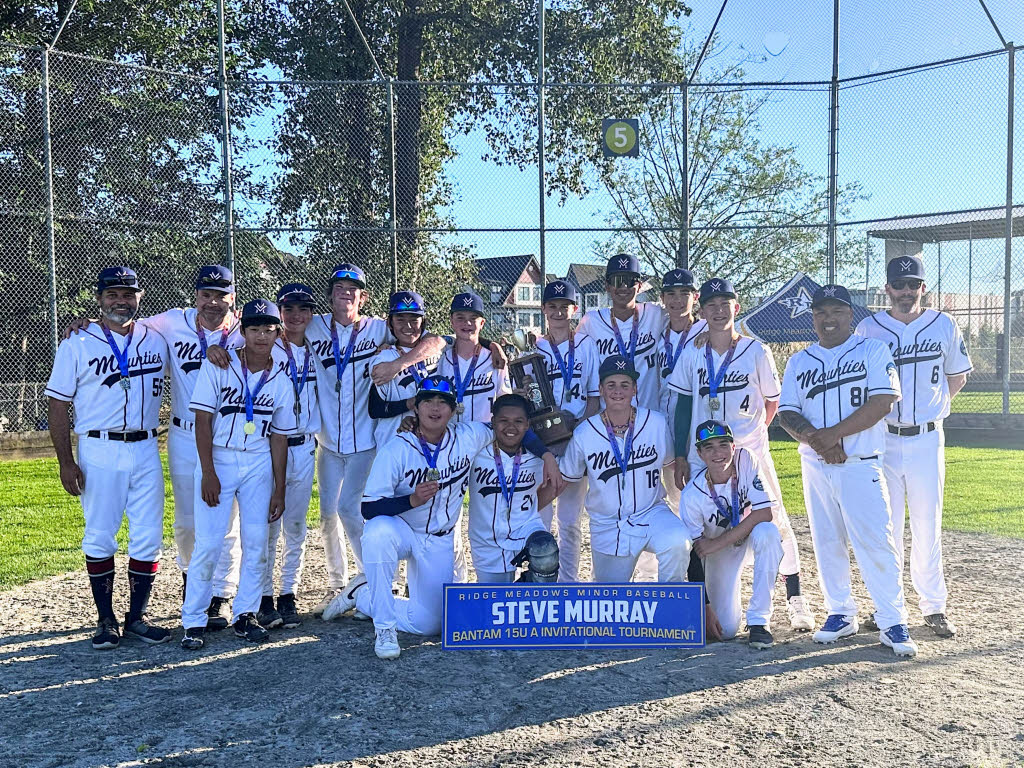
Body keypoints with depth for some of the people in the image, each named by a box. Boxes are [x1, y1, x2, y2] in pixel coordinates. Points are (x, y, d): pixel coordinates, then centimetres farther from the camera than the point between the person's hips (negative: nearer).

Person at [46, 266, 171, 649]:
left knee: (149, 538, 3)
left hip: (146, 451, 3)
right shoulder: (77, 345, 0)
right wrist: (66, 462, -8)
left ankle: (137, 617, 17)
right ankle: (106, 620, 16)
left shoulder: (157, 340, 8)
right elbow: (57, 405, -1)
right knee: (99, 537, 3)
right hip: (99, 452, -2)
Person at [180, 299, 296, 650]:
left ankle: (245, 614, 19)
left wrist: (279, 490, 6)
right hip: (217, 460, -3)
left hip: (259, 465, 3)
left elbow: (279, 438, 8)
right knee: (208, 543, -6)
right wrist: (208, 472, -14)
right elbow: (202, 421, -7)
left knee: (256, 543, 3)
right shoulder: (217, 366, -4)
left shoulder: (281, 381, 5)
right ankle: (193, 621, 7)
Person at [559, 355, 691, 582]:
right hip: (607, 526, 1)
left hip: (651, 512, 0)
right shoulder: (584, 433, -9)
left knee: (677, 543, -32)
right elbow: (564, 478, 3)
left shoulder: (657, 423, -7)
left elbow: (671, 465, 7)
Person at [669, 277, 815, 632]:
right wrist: (680, 457, 4)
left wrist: (748, 434, 7)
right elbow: (684, 407, 7)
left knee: (774, 523, -1)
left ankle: (795, 597, 13)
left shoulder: (755, 351, -1)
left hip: (750, 453, -2)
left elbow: (772, 403, 7)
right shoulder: (692, 355, 4)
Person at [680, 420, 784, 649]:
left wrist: (716, 543, -28)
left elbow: (765, 513, -27)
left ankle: (759, 620, -22)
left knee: (767, 533, -36)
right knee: (726, 630, -11)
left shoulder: (745, 461, -22)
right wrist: (704, 608, -21)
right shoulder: (692, 495, -23)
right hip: (718, 551, 0)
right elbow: (694, 555, -18)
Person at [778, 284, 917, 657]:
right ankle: (841, 613, 22)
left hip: (861, 464, -4)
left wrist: (832, 434, -17)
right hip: (815, 466, 4)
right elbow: (787, 413, 4)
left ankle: (892, 623, 1)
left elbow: (882, 401, -11)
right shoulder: (799, 361, 12)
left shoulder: (873, 351, 2)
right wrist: (815, 440, -15)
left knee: (875, 542, -8)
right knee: (826, 542, 9)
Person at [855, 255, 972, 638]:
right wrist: (885, 411, 1)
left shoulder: (944, 326, 4)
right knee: (885, 526, 4)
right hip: (881, 439, 0)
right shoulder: (868, 329, 2)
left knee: (927, 526, 4)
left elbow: (957, 377, 15)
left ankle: (934, 607, 15)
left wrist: (928, 409, 5)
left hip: (927, 438, 0)